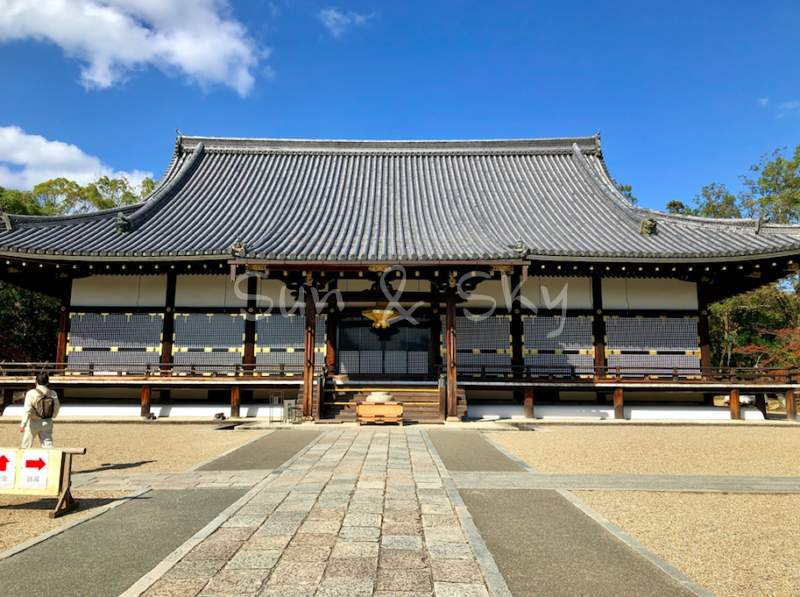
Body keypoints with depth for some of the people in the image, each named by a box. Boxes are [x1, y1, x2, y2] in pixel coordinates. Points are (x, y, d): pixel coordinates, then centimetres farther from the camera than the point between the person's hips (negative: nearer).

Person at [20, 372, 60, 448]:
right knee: (48, 444, 3)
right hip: (47, 422, 3)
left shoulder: (31, 393, -11)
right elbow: (56, 408, 13)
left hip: (33, 423, -3)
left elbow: (27, 410, -15)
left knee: (26, 445, 12)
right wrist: (53, 416, 33)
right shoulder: (53, 394, 1)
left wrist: (23, 424, -12)